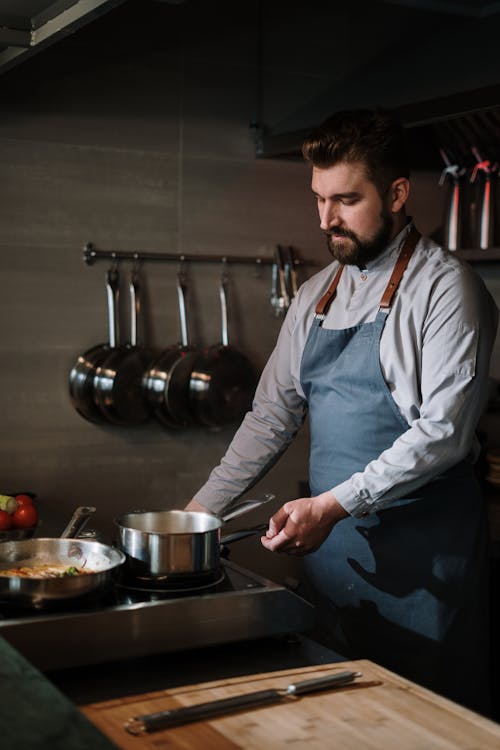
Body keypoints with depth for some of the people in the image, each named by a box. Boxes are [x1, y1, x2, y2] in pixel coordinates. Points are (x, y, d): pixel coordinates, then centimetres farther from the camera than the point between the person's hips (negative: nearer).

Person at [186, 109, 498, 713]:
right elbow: (273, 414, 15)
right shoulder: (316, 294, 11)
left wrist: (333, 504, -19)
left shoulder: (445, 288, -9)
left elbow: (444, 430, -16)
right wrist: (201, 509, 10)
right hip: (330, 543, 6)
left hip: (423, 553, -6)